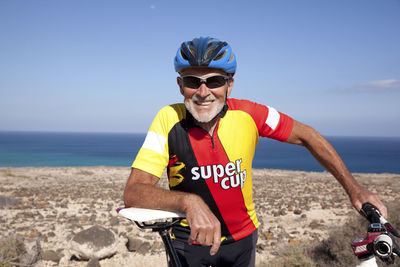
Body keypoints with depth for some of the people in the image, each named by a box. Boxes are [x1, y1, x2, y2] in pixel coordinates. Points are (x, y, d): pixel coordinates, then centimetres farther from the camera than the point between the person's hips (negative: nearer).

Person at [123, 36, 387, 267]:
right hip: (189, 240, -1)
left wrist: (353, 187, -11)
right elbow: (133, 192, -27)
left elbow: (307, 136, -6)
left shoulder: (247, 114, -18)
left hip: (241, 237, 2)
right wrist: (189, 201, -45)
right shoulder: (169, 119, -21)